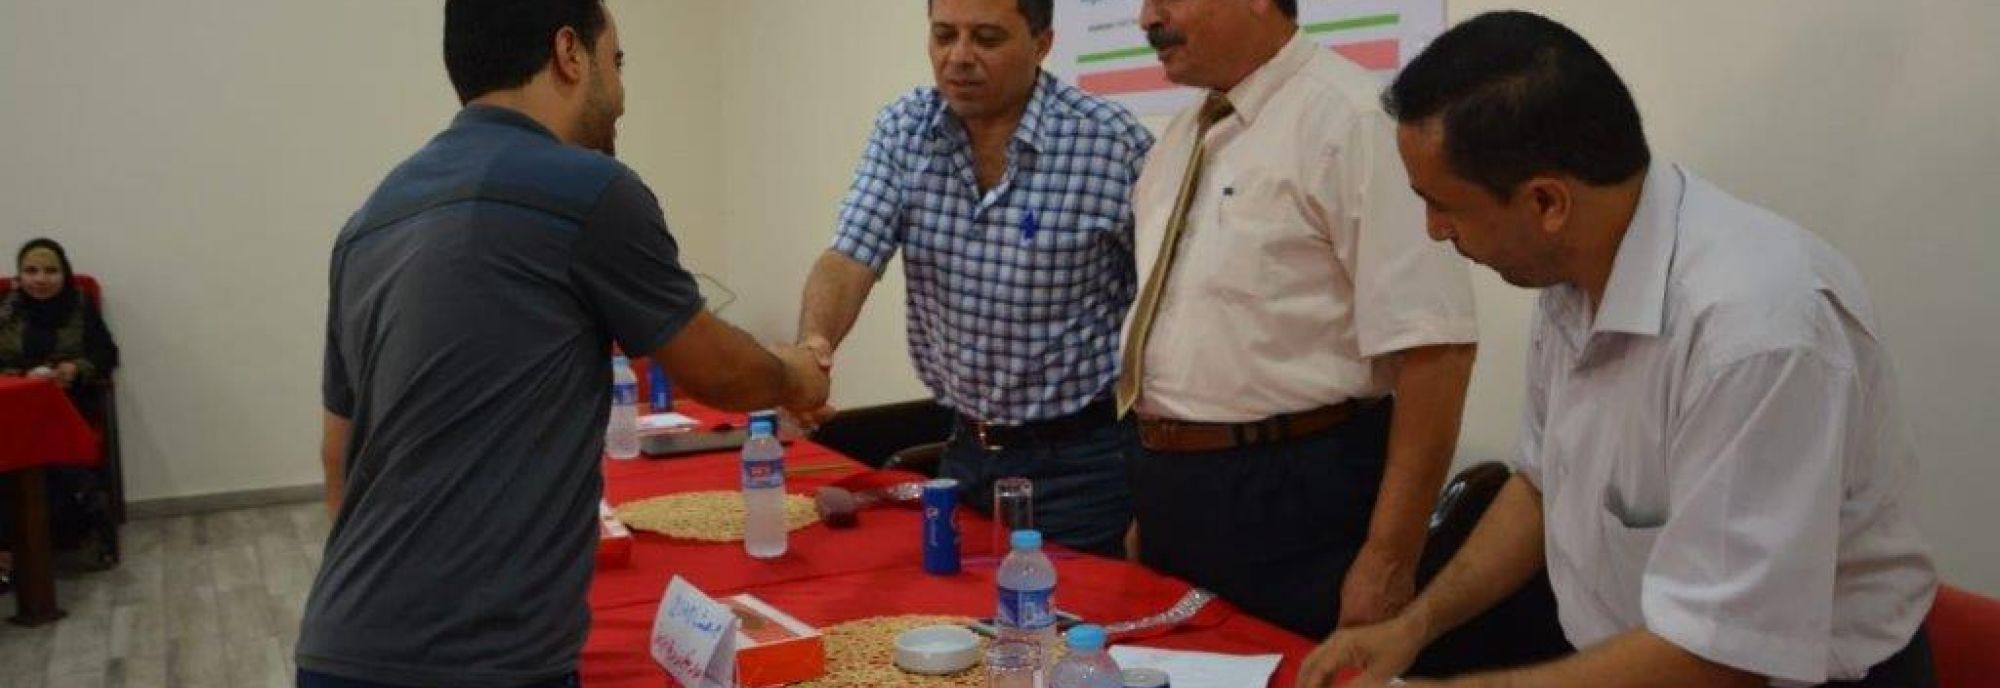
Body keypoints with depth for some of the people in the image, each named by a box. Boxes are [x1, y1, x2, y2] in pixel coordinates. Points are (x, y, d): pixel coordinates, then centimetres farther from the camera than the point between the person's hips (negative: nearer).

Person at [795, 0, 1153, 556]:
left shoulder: (1112, 144, -16)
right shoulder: (902, 130, -2)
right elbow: (851, 258, -10)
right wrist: (813, 343, -32)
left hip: (1080, 460, -5)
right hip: (965, 448, 5)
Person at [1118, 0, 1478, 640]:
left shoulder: (1349, 118, -15)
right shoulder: (1180, 138, 11)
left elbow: (1433, 346, -20)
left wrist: (1389, 562, -21)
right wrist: (1152, 501, 18)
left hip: (1294, 499, -8)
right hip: (1170, 490, 8)